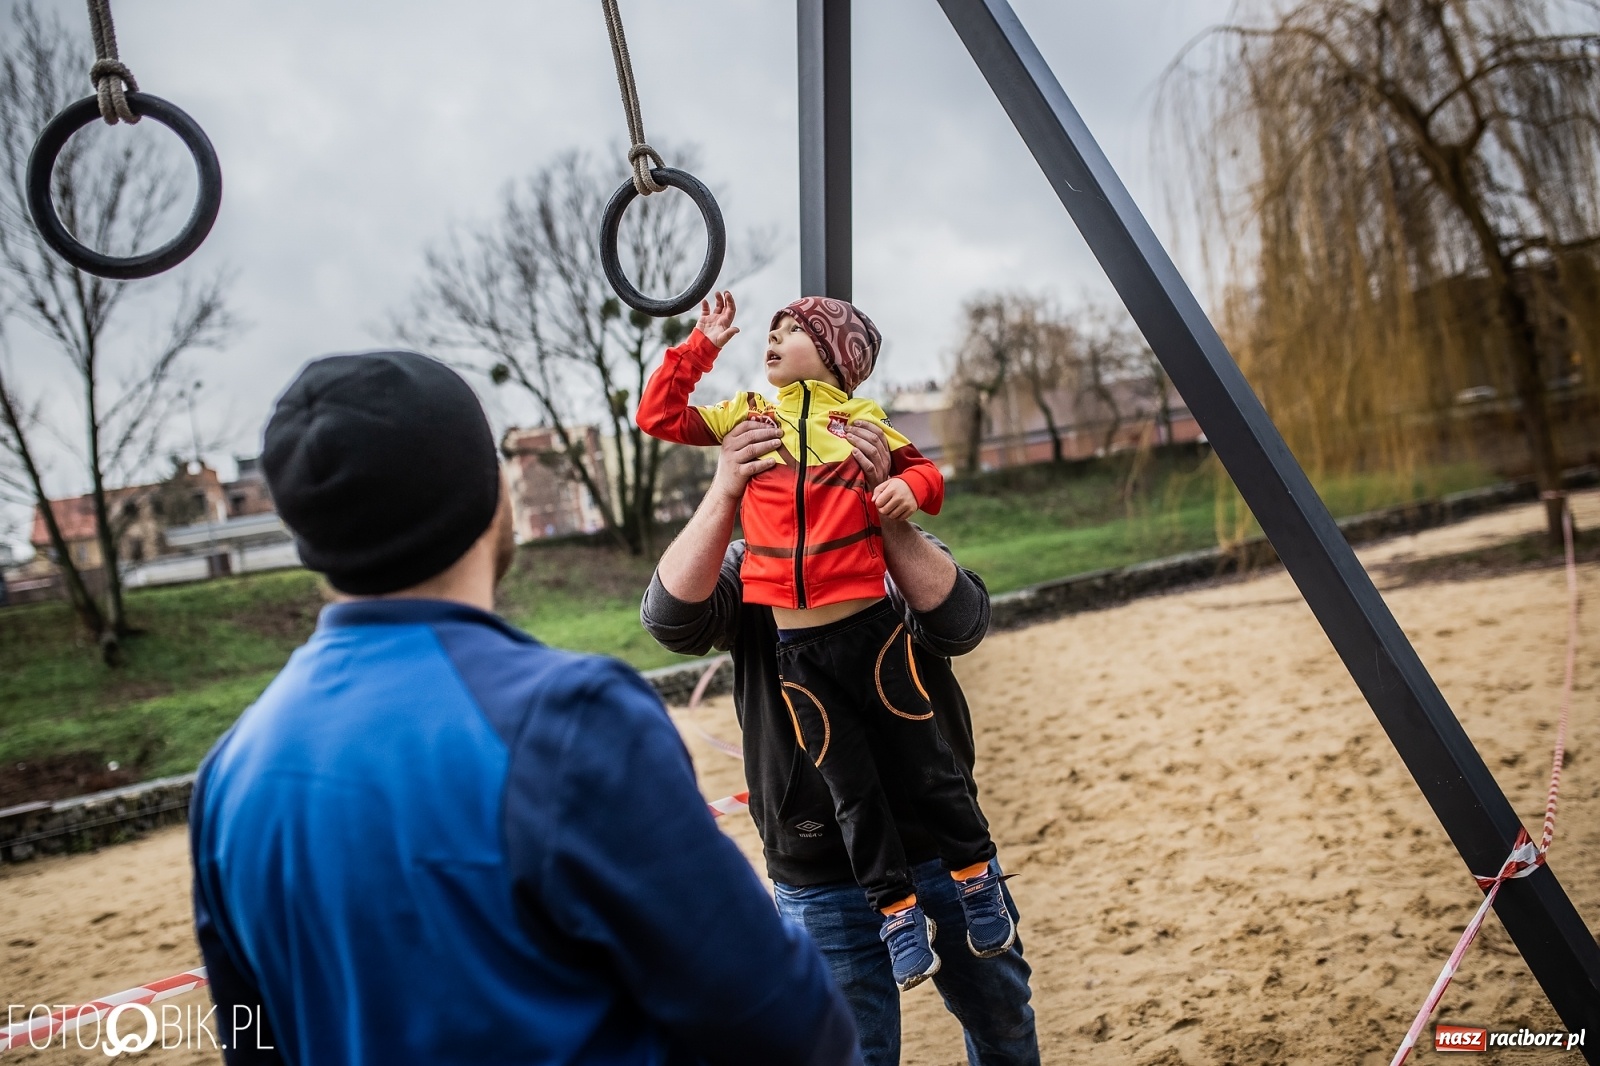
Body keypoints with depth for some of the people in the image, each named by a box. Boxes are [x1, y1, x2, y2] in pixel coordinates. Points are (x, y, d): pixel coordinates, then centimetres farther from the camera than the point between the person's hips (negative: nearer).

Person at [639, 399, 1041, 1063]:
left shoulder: (906, 553, 0)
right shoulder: (744, 569, -3)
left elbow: (959, 623, -22)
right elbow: (672, 618, -24)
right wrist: (723, 493, -35)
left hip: (943, 844, 2)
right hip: (820, 879, -2)